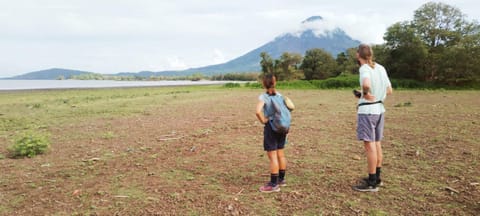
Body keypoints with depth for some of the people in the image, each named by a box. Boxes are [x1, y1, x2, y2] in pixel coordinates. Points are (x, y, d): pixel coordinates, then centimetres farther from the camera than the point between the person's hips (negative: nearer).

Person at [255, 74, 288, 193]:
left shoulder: (263, 97, -13)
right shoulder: (279, 95, 6)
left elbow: (258, 111, -30)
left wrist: (263, 121, -13)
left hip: (271, 127, -7)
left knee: (272, 156, 0)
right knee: (280, 154, 17)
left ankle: (274, 184, 7)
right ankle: (281, 179, 30)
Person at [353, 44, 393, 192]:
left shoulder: (364, 68, -14)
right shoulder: (381, 68, 9)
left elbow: (366, 84, -35)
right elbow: (389, 91, 12)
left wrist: (366, 93, -16)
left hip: (367, 111, -8)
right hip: (379, 109, 8)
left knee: (369, 145, -4)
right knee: (377, 144, 16)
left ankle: (371, 183, 2)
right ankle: (376, 178, 27)